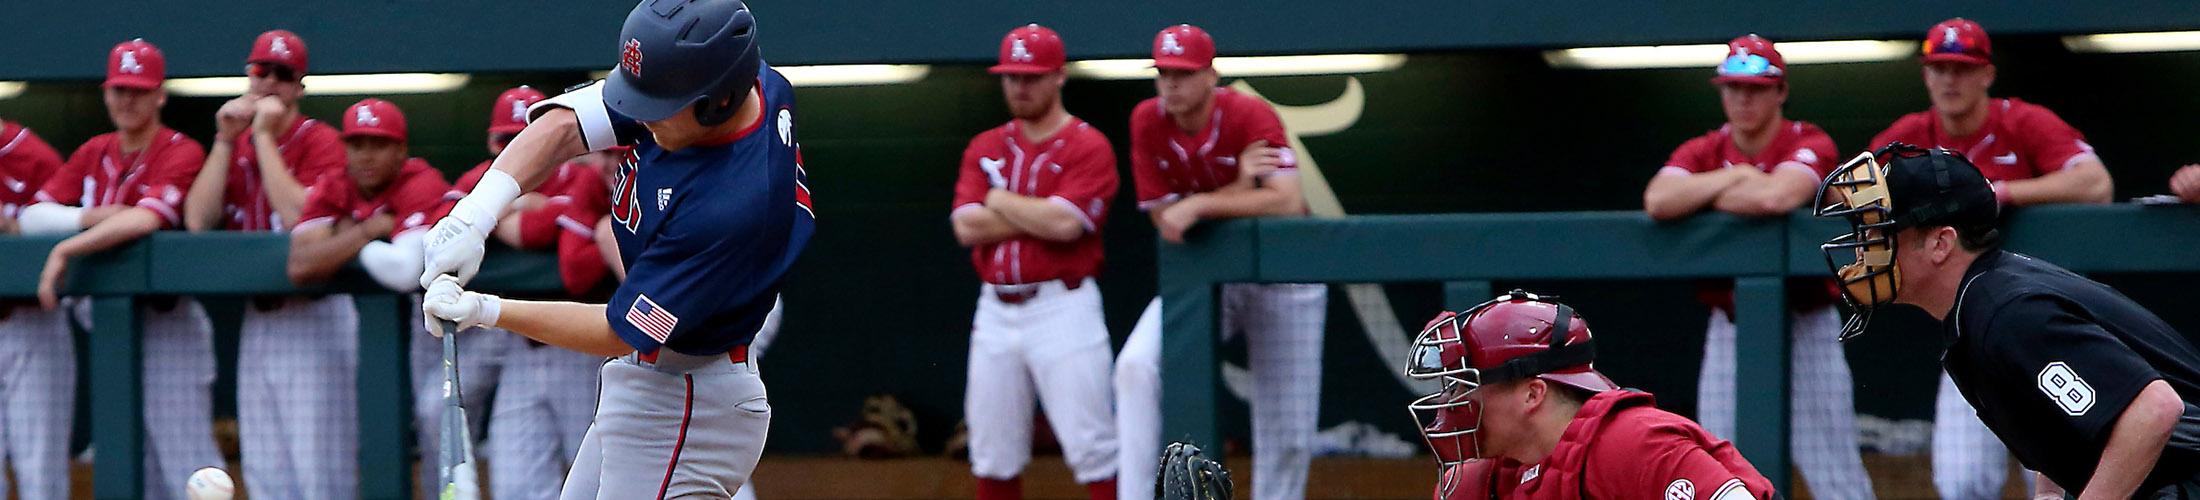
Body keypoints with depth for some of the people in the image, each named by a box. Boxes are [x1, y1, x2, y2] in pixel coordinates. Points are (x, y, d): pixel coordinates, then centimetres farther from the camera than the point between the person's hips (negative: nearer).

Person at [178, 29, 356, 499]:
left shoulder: (320, 141, -6)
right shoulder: (232, 145, 11)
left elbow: (299, 215, -22)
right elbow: (197, 221, -2)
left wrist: (265, 136, -16)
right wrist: (225, 140, -5)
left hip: (314, 317, -6)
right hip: (256, 317, 6)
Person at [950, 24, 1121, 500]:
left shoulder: (1088, 147, -4)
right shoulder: (985, 148, 12)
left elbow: (1065, 223, -18)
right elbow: (967, 227, -1)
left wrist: (1000, 201, -4)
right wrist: (1040, 214, -8)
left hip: (1063, 308, -6)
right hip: (996, 312, 6)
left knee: (1091, 448, -9)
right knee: (992, 455, 9)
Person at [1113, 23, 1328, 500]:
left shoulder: (1250, 116, -21)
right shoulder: (1147, 122, -10)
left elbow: (1287, 202, -34)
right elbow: (1166, 223, -10)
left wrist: (1198, 205, -37)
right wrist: (1241, 186, -23)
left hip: (1282, 277, -2)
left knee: (1288, 437, -1)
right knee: (1137, 366, -24)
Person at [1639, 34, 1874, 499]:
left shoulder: (1809, 144, -9)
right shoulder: (1703, 153, 3)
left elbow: (1776, 197, -30)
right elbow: (1657, 201, -17)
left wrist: (1702, 196, -13)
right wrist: (1734, 178, -15)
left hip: (1804, 324, -4)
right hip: (1730, 326, 4)